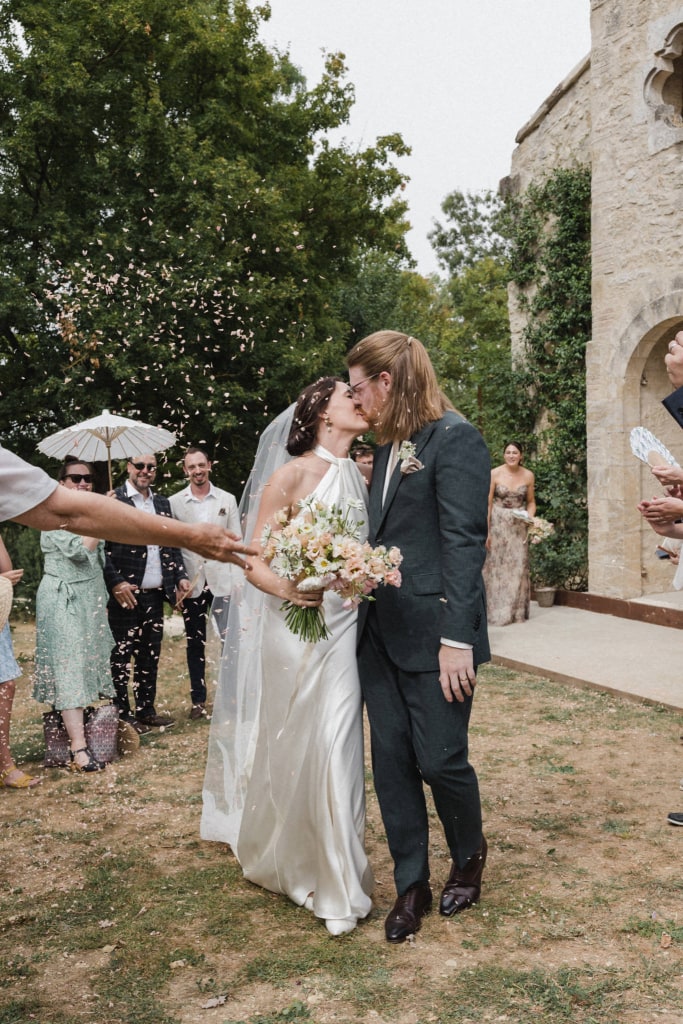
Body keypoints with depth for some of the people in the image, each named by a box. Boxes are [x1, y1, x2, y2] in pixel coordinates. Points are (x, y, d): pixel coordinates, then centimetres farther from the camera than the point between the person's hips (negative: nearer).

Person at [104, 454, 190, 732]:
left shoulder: (162, 503, 14)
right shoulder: (112, 500, -7)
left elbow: (172, 545, 19)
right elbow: (101, 547, -11)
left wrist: (180, 576, 7)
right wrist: (116, 583, -18)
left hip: (155, 594, 6)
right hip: (125, 593, -6)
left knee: (150, 655, 13)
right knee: (121, 655, 4)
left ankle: (146, 710, 24)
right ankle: (122, 715, 14)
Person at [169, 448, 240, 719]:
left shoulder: (227, 500, 6)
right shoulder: (174, 502, 3)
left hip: (222, 580, 0)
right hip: (191, 582, 0)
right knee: (195, 643, 8)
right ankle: (198, 699, 18)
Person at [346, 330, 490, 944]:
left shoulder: (455, 439, -10)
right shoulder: (390, 447, 15)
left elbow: (464, 543, -16)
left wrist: (457, 639, -20)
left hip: (434, 632, -7)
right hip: (382, 632, 8)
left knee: (440, 758, 2)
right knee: (392, 761, 9)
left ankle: (470, 856, 32)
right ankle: (412, 885, 24)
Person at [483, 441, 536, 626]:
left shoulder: (528, 475, 2)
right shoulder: (495, 474, -7)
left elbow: (531, 502, 13)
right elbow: (487, 503, -6)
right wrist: (486, 531, -10)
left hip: (518, 526, 3)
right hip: (497, 524, -2)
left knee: (518, 567, 2)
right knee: (496, 567, -1)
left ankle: (517, 612, 13)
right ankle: (497, 613, 8)